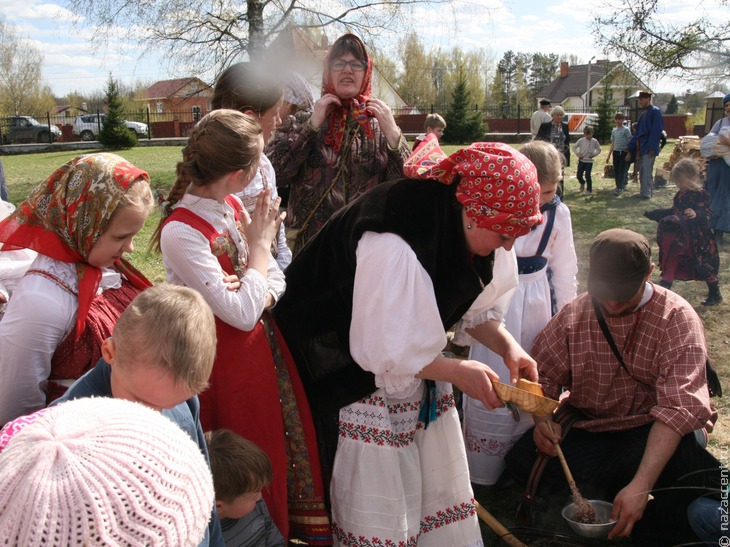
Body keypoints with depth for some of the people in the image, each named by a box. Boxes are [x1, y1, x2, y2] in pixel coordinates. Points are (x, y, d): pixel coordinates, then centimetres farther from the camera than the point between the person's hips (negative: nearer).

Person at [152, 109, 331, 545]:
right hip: (229, 358, -7)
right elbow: (241, 314, -26)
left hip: (265, 343, 8)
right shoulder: (180, 232, -24)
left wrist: (260, 296, -19)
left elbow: (277, 279, 4)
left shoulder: (234, 207, 1)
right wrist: (260, 243, -16)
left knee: (294, 440, 17)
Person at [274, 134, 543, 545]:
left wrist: (507, 346, -12)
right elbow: (380, 351, -27)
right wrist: (458, 372, -20)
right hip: (361, 377, -7)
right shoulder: (393, 247, -36)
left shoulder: (472, 231, -12)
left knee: (440, 481, 18)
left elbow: (476, 306, 5)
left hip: (421, 365, 7)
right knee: (379, 504, 7)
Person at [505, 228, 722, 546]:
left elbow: (678, 407, -20)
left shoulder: (677, 319, -10)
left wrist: (640, 485, -31)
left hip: (652, 433, -2)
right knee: (522, 461, -23)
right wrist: (542, 419, -20)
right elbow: (542, 373, 4)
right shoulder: (574, 314, 1)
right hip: (585, 425, 3)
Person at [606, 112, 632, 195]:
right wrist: (609, 156, 16)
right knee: (616, 171, 4)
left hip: (624, 152, -6)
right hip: (616, 152, 6)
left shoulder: (626, 130, -3)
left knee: (622, 170, -9)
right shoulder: (614, 131, 13)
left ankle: (619, 188, -12)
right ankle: (621, 186, 16)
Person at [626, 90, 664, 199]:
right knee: (642, 172, 10)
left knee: (647, 171, -10)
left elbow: (656, 130, -13)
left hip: (648, 148, -8)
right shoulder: (644, 113, 19)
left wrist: (652, 148, -19)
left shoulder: (655, 111, -5)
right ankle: (645, 192, 15)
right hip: (640, 148, 8)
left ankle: (646, 193, -9)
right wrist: (630, 149, 15)